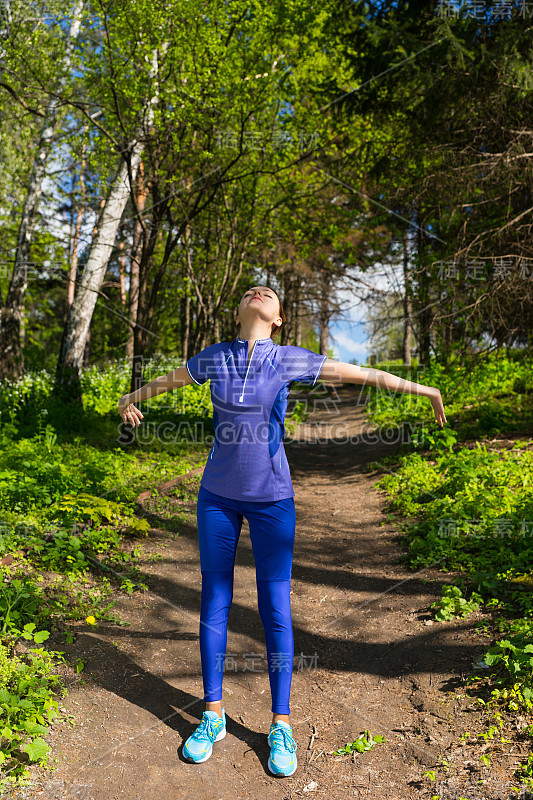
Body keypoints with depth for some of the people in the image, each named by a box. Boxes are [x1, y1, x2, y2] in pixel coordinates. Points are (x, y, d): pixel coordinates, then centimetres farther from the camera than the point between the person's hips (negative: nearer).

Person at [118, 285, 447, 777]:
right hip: (218, 496, 2)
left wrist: (421, 389, 5)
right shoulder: (214, 358, -1)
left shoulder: (291, 360, -6)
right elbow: (168, 379, 19)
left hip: (271, 500, -2)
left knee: (275, 610, 4)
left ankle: (281, 726, 22)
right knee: (214, 603, 9)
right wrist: (131, 398, 34)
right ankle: (213, 715, 27)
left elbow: (364, 374, 1)